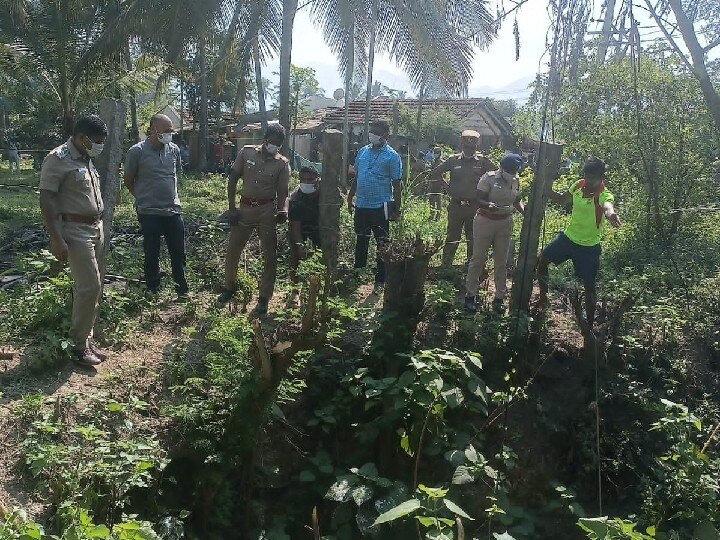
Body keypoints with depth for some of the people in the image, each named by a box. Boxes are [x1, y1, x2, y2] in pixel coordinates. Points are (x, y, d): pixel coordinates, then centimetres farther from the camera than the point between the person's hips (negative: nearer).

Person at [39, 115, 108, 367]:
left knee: (93, 285, 10)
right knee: (90, 286, -10)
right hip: (75, 231, -9)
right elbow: (47, 200, -16)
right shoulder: (58, 159, -12)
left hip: (96, 228, 9)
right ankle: (79, 344, 2)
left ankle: (86, 337, 20)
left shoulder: (86, 159, 14)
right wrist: (56, 239, -21)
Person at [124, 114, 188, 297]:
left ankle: (182, 290, 22)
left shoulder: (174, 150, 5)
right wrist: (143, 198, 6)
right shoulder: (137, 151, -8)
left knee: (178, 253, 9)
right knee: (152, 255, 7)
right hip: (149, 213, -4)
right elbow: (129, 181, 2)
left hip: (174, 210, 4)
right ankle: (153, 292, 21)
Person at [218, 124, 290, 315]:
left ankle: (264, 297, 13)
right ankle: (229, 287, 31)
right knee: (232, 250, 10)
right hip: (244, 208, 2)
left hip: (266, 211, -1)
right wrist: (232, 207, -2)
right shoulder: (246, 152, 0)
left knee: (269, 256, 0)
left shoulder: (282, 164, -3)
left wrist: (283, 210, -25)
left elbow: (283, 192, -4)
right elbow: (232, 179, 4)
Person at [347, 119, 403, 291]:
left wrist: (397, 209, -8)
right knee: (361, 241, 16)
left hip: (380, 207, -5)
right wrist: (350, 198, 15)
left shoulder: (392, 156, -7)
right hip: (361, 205, 5)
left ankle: (380, 280, 13)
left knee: (382, 244, 4)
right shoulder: (362, 151, 8)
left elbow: (397, 184, -6)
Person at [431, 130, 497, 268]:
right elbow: (436, 173, 10)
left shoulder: (482, 161, -1)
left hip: (475, 206, 0)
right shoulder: (453, 160, 0)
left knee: (473, 238, 10)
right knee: (452, 237, 6)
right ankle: (446, 265, 15)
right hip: (456, 205, 0)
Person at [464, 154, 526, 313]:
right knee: (478, 259, 3)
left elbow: (517, 201, 14)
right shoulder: (489, 178, -14)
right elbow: (479, 200, -16)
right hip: (485, 221, -5)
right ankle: (470, 295, 14)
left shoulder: (516, 180, 3)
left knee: (502, 262, 9)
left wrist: (525, 212, -5)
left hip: (505, 223, 5)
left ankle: (499, 298, 20)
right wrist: (489, 205, -37)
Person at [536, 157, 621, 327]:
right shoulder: (578, 185, -6)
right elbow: (563, 199, 13)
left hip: (589, 247, -5)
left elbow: (608, 207, -48)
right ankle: (543, 298, 26)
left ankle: (590, 324, 16)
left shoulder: (604, 195, -24)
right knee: (542, 260, 7)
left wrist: (611, 215, -73)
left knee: (589, 286, 1)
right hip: (569, 237, 6)